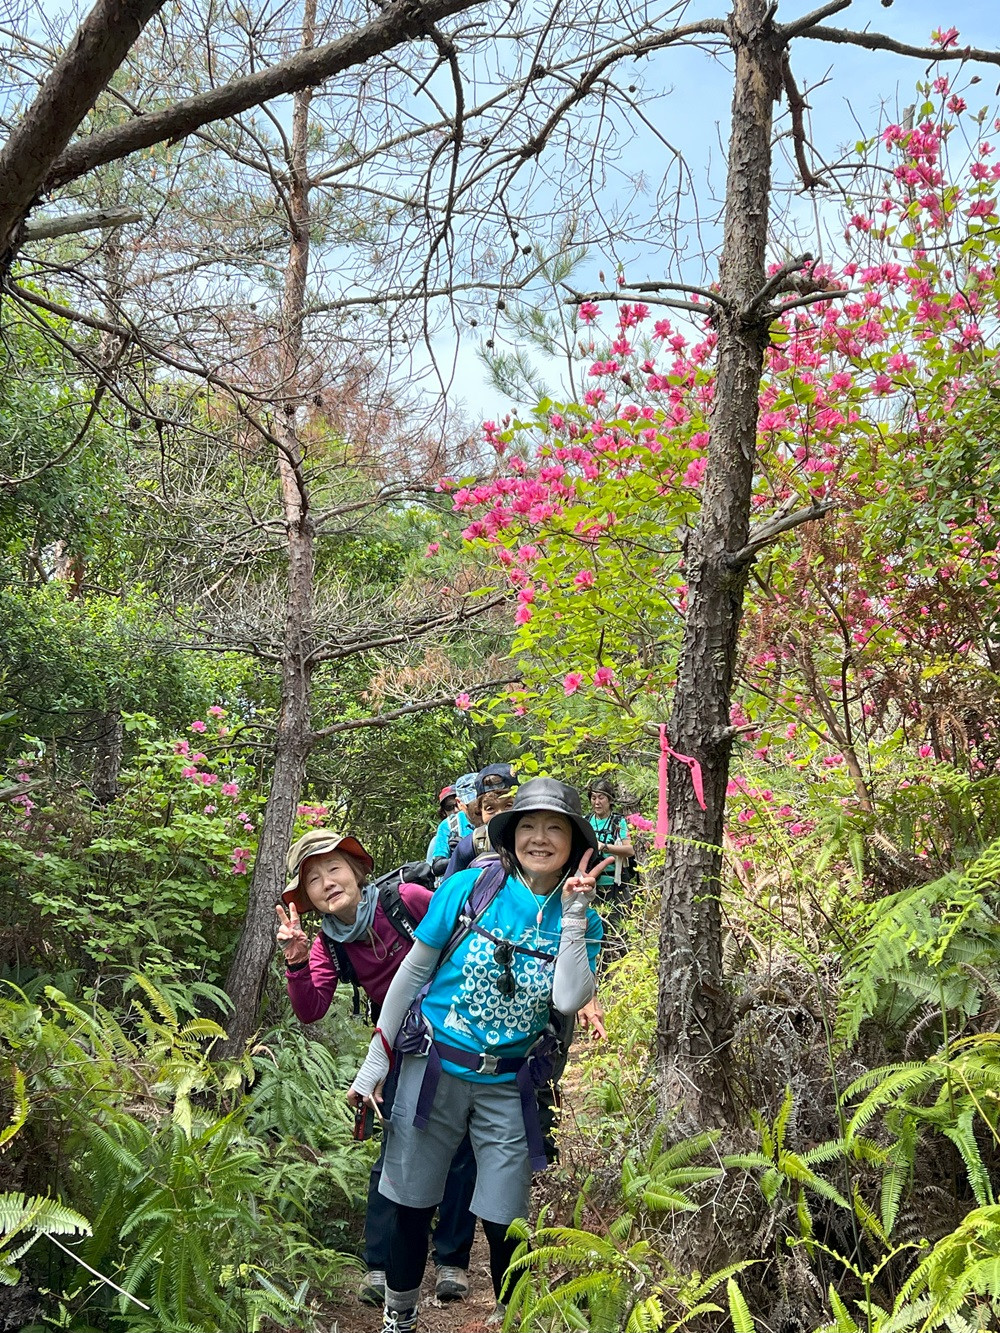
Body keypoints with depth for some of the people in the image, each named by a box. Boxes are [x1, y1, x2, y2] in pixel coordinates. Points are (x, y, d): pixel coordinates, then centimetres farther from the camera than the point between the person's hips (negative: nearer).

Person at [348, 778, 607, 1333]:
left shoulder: (580, 919, -3)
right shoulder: (470, 887, -9)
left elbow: (569, 1000, -18)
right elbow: (413, 971, -2)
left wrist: (574, 911, -19)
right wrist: (374, 1065, -2)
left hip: (507, 1087, 1)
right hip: (432, 1068, -1)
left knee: (503, 1223, 6)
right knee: (412, 1208, 10)